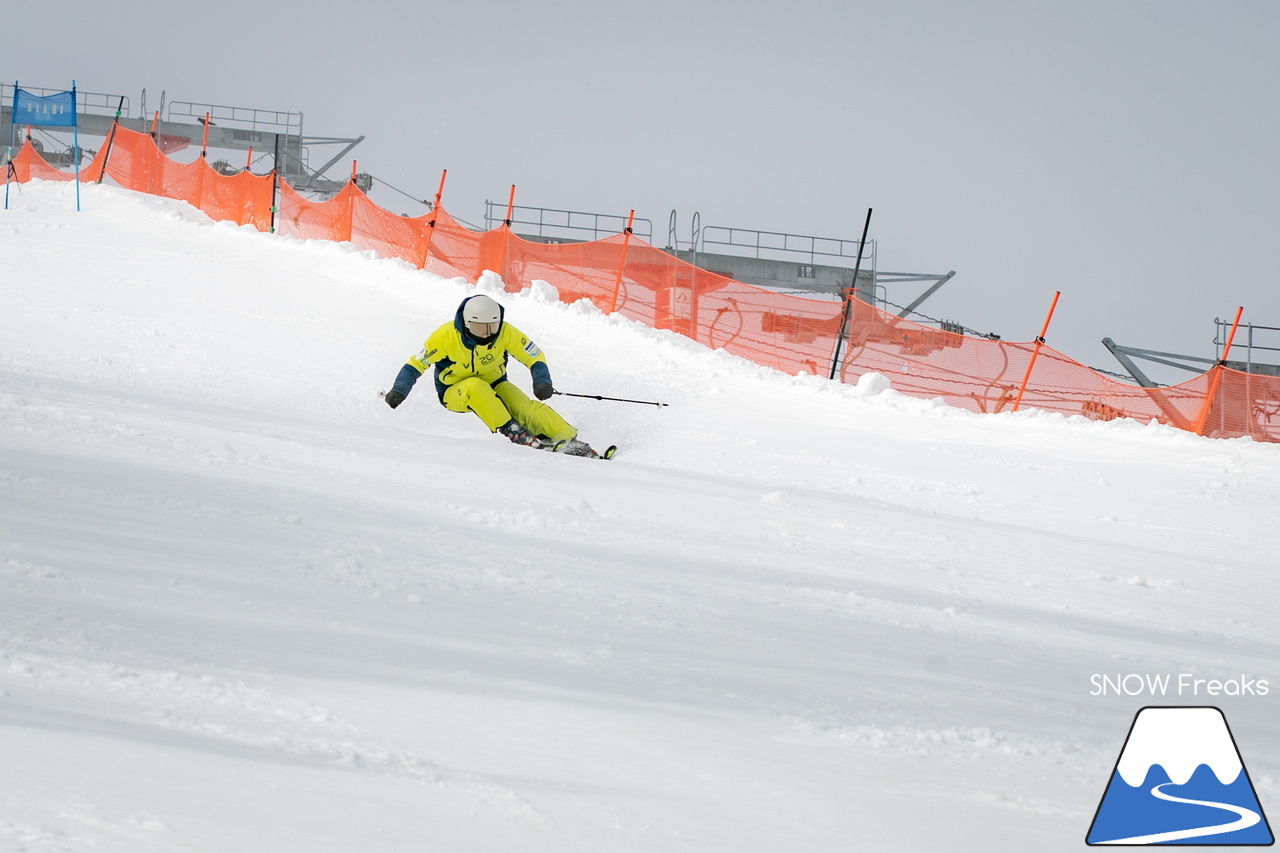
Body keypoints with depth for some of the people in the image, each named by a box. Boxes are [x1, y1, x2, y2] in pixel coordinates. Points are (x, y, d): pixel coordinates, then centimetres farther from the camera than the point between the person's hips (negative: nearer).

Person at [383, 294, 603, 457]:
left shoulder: (505, 333, -16)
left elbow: (535, 357, -8)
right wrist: (398, 391, -27)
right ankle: (511, 432, -35)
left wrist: (542, 381, -28)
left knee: (526, 407, -26)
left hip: (494, 387, 2)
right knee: (476, 386, -37)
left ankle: (568, 440, -25)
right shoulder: (447, 336, -23)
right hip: (455, 393, -2)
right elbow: (417, 363, -16)